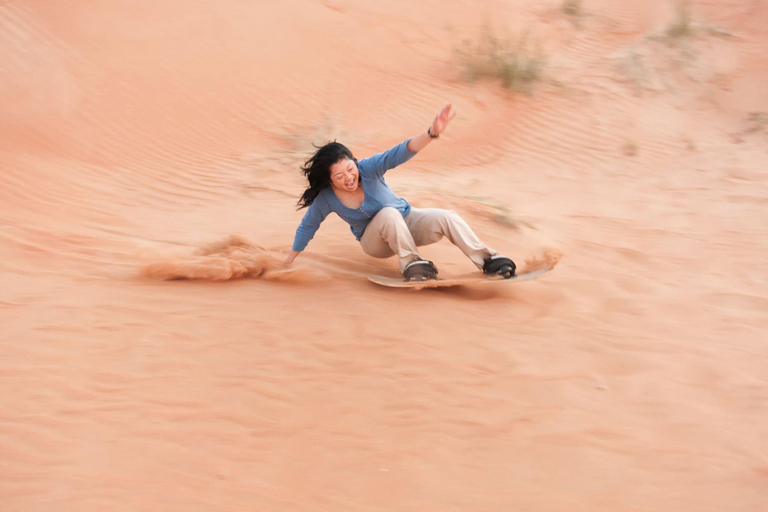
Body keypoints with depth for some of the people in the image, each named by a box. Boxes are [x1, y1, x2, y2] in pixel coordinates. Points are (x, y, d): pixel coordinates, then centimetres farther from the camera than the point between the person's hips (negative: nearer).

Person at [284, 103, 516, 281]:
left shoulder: (367, 168, -24)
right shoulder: (326, 199, -21)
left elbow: (400, 153, -39)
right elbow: (307, 227, -5)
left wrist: (432, 133, -55)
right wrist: (288, 263, 1)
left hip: (406, 221, 1)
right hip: (376, 242, -1)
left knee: (447, 217, -24)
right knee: (389, 213, -37)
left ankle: (488, 260, -16)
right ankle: (412, 263, -28)